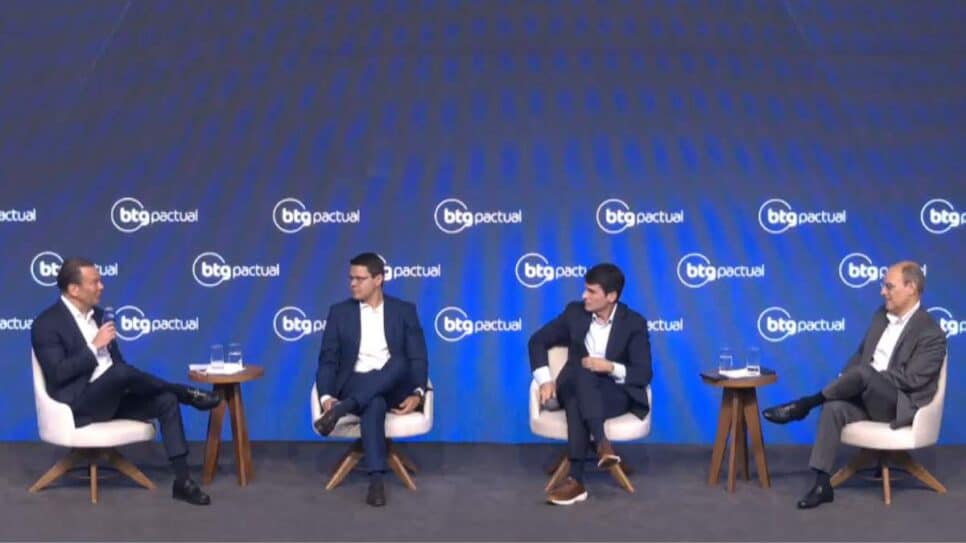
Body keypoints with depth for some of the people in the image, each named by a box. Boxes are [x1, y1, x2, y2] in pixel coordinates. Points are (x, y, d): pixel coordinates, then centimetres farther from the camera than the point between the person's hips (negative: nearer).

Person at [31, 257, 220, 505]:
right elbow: (58, 374, -19)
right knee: (121, 372, -35)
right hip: (80, 405, -8)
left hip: (111, 399, 8)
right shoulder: (46, 324, -9)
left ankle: (182, 481, -15)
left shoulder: (97, 314, 14)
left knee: (166, 401, -14)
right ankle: (188, 394, -13)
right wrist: (94, 347, -19)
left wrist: (134, 385, 0)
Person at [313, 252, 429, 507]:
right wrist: (327, 396, -13)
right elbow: (328, 360, 6)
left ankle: (340, 410, -38)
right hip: (355, 388, -1)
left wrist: (417, 393, -18)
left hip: (393, 389, 1)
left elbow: (417, 359, 1)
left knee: (399, 361, -36)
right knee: (374, 403, -39)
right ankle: (376, 479, -45)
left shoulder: (404, 311, 9)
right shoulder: (339, 312, 11)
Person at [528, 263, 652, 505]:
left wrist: (611, 367, -24)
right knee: (582, 374, -38)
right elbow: (537, 341, 9)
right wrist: (545, 381, -6)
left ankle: (576, 479, -44)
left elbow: (644, 374, -6)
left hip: (614, 393, -2)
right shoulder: (575, 312, 4)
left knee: (578, 404, -38)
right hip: (574, 389, 2)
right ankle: (602, 444, -49)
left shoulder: (634, 323, -2)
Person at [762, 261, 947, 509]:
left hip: (899, 405, -6)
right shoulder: (881, 315, 12)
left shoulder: (931, 333, -11)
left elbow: (911, 379, -17)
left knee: (862, 373, -34)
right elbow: (861, 353, 18)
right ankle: (822, 484, -27)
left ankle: (804, 404, -17)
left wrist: (867, 376, -16)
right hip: (868, 399, 6)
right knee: (834, 408, -26)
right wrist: (845, 378, -1)